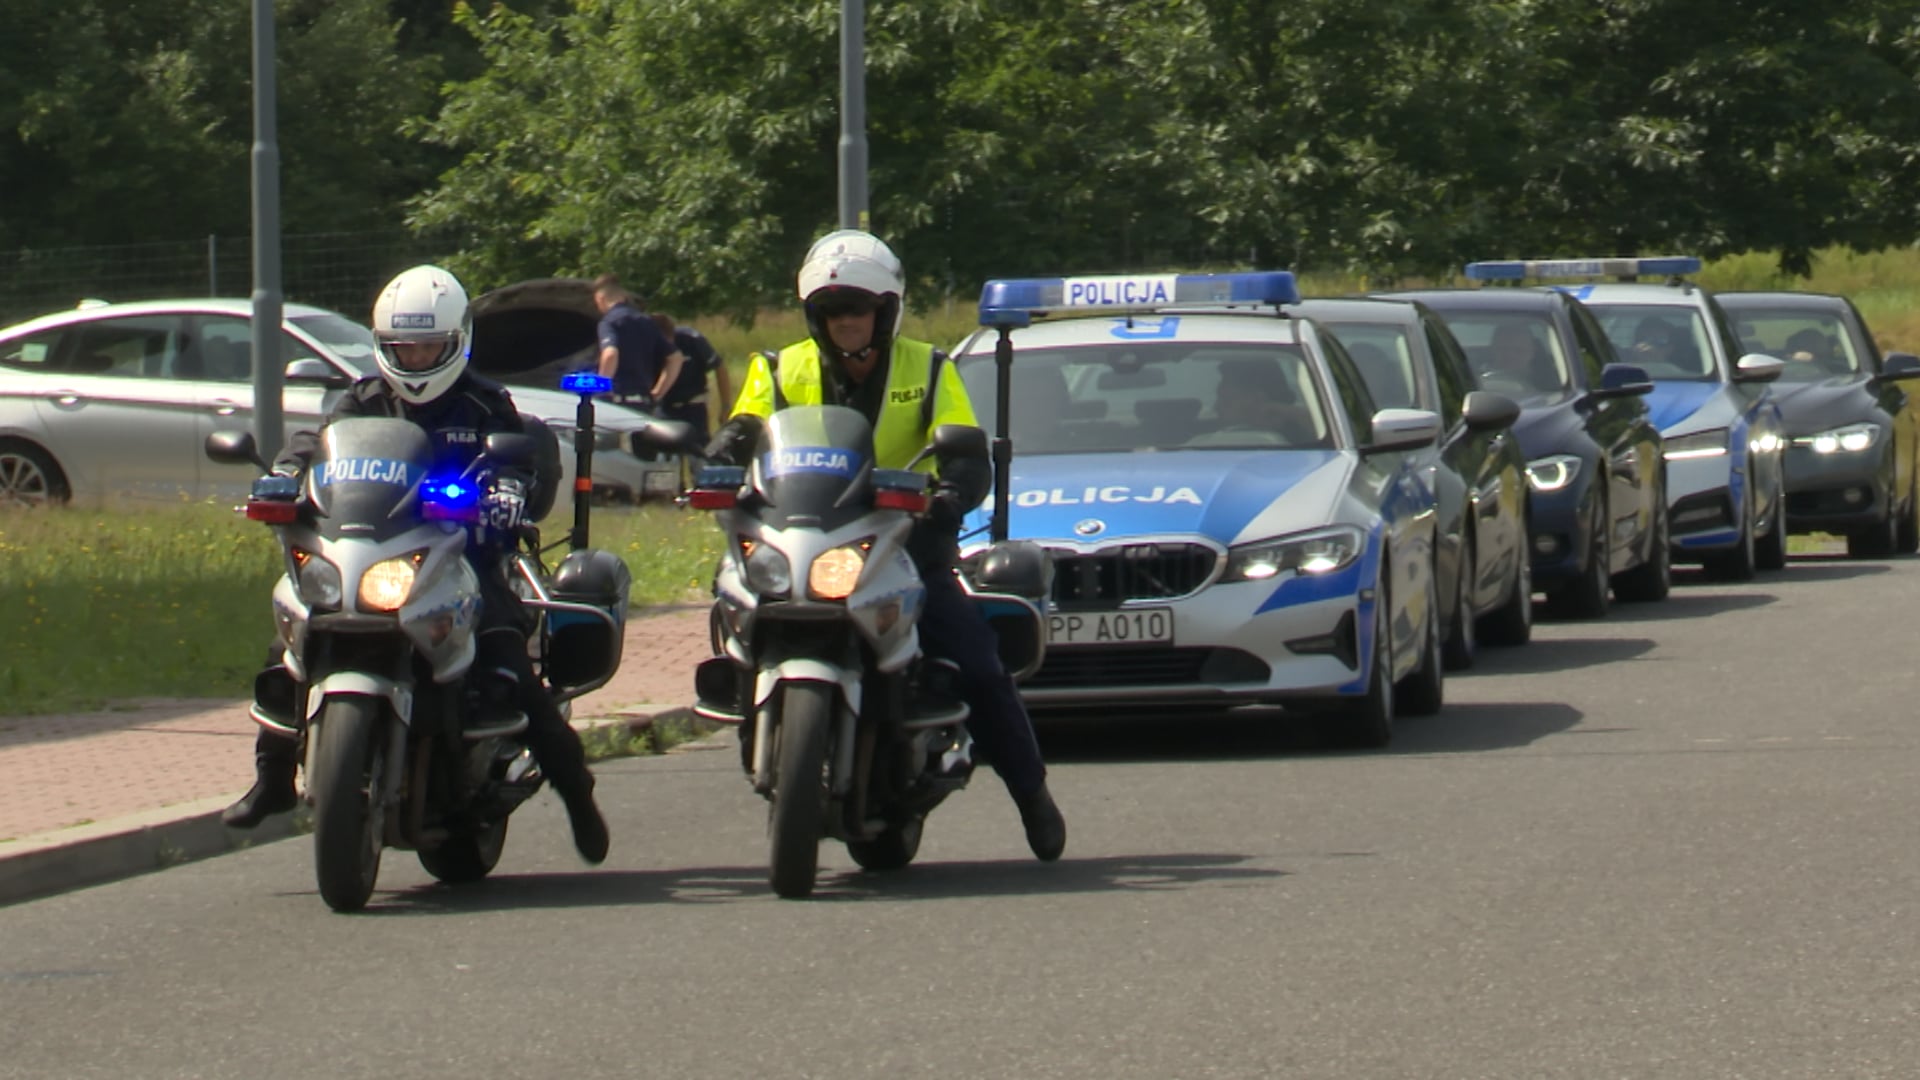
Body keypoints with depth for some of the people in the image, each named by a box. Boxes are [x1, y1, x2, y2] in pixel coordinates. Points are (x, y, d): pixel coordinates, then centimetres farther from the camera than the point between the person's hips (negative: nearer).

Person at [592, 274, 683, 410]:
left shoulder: (610, 321, -7)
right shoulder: (645, 321, 16)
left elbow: (610, 355, -27)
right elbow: (675, 358, 17)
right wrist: (658, 393, 19)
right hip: (645, 402, 7)